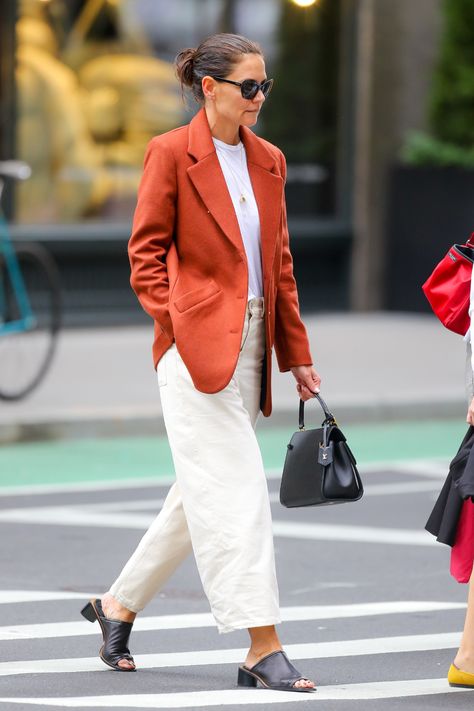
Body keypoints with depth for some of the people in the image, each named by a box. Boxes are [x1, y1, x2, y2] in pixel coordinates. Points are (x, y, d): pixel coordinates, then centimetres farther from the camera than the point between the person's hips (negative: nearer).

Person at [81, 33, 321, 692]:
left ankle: (120, 604, 28)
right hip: (197, 343, -7)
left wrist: (297, 355, 15)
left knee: (203, 496, 12)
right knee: (236, 492, -11)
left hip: (248, 347, 7)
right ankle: (263, 648, -12)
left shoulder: (269, 160, 14)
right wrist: (179, 323, -15)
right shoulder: (172, 153, -5)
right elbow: (146, 252, -5)